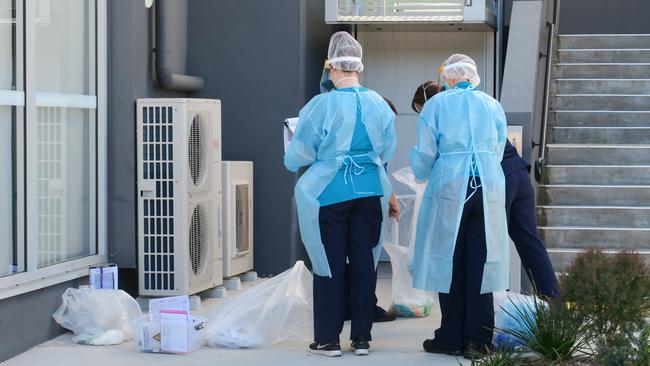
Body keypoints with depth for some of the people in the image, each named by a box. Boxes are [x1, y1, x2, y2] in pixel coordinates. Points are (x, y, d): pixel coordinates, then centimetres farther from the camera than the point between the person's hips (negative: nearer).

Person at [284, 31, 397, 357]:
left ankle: (328, 339, 7)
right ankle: (361, 338, 13)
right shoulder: (378, 104, -1)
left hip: (329, 193, -3)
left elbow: (299, 154, -5)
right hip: (370, 192, 3)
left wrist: (290, 162, 17)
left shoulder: (322, 105, -13)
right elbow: (387, 152, 10)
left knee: (331, 264, 4)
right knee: (364, 263, 9)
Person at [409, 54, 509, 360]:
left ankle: (452, 339, 7)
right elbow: (498, 150, 15)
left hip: (449, 186, -2)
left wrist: (423, 173, 26)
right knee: (480, 263, 4)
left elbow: (425, 155, 4)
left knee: (450, 262, 4)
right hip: (490, 186, 2)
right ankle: (477, 341, 4)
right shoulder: (492, 105, 11)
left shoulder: (436, 104, 4)